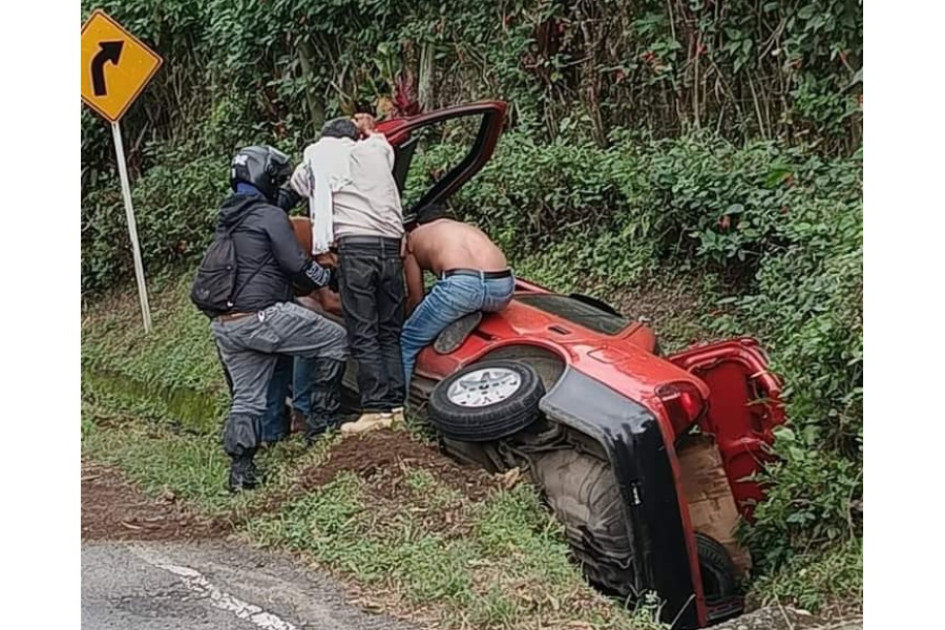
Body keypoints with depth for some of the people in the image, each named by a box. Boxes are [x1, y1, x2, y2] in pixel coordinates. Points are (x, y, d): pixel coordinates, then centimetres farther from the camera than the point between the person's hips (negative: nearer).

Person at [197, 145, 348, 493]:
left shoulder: (226, 220, 20)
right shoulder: (270, 217, -7)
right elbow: (297, 267, -10)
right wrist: (329, 277, 10)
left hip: (225, 324, 9)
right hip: (262, 316, -9)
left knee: (246, 397, 13)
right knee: (336, 340, 2)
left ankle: (240, 470, 9)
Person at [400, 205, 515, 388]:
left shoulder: (414, 237, 29)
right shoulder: (471, 229, 39)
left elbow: (416, 299, 28)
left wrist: (405, 317, 49)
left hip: (459, 284, -5)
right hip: (503, 286, 5)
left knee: (405, 346, 13)